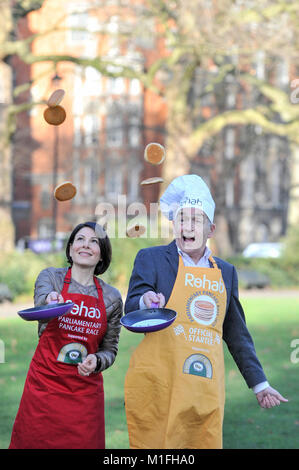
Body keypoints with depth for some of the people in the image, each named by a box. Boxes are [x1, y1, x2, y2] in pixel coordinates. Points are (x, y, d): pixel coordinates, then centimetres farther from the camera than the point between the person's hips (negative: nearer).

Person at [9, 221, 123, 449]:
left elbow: (110, 349, 11)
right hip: (44, 384, -1)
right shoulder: (50, 277, 2)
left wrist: (96, 361, -11)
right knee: (33, 442, -1)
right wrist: (51, 301, -44)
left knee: (83, 444, 0)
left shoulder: (112, 297, 6)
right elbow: (41, 302, -21)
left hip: (85, 390, 1)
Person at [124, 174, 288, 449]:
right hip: (159, 384, -3)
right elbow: (130, 311, -5)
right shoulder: (152, 259, 5)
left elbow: (236, 334, 22)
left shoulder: (226, 272, 16)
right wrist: (146, 301, -28)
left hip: (206, 391, 3)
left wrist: (259, 384, 20)